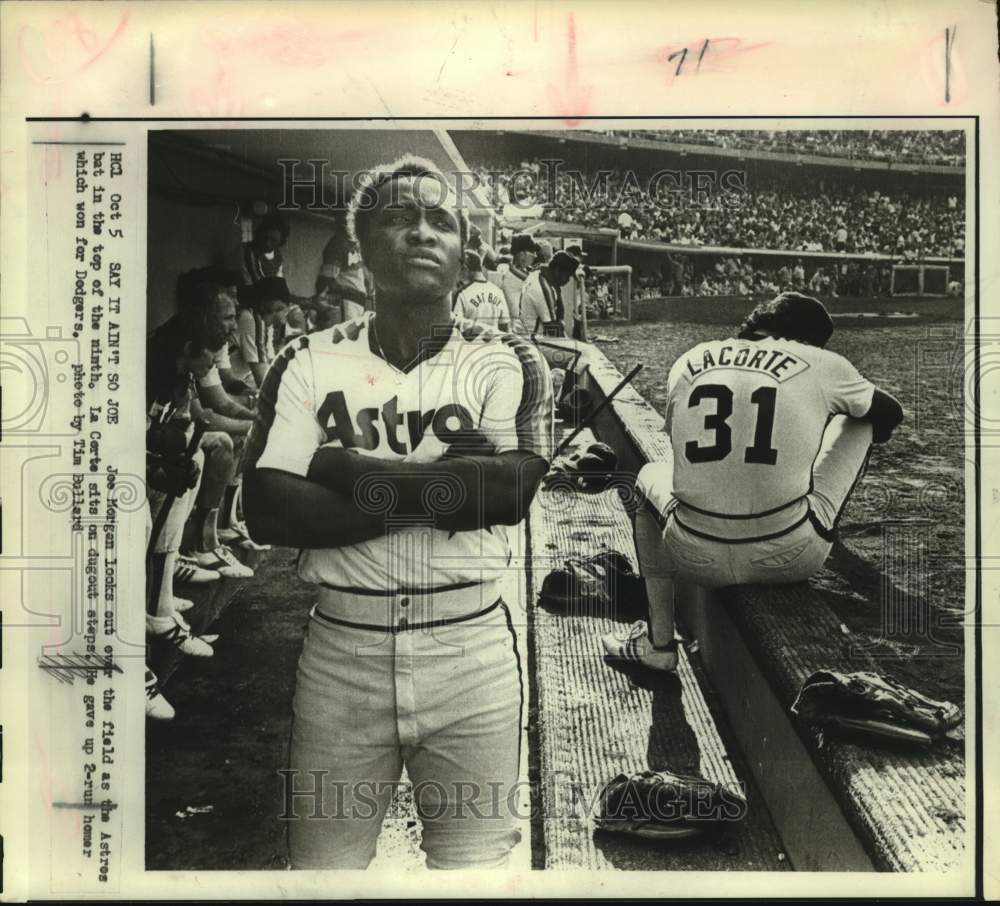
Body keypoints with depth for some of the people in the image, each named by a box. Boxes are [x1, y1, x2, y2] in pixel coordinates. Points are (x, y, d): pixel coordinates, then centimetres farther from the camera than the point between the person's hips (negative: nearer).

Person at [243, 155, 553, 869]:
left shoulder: (507, 363, 1)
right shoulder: (309, 363, 2)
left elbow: (513, 488, -15)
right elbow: (268, 511, -10)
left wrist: (352, 471, -13)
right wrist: (441, 492, -15)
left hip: (472, 651, 0)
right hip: (342, 652, 1)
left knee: (476, 863, 10)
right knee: (322, 865, 12)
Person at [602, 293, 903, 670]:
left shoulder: (689, 362, 8)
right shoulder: (821, 364, 2)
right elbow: (891, 414, 20)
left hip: (698, 560, 1)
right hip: (790, 560, -1)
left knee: (650, 476, 36)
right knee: (859, 416, 17)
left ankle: (658, 642, 32)